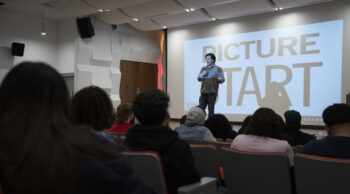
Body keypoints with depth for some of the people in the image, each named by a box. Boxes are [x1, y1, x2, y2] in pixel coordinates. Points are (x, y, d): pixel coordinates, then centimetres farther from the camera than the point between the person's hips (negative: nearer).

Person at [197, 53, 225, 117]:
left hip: (212, 92, -4)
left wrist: (218, 79, -28)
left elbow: (222, 79, -5)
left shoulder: (218, 68, 1)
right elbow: (198, 78, 17)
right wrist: (202, 74, -4)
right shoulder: (203, 68, 16)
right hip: (203, 92, 4)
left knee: (211, 109, -2)